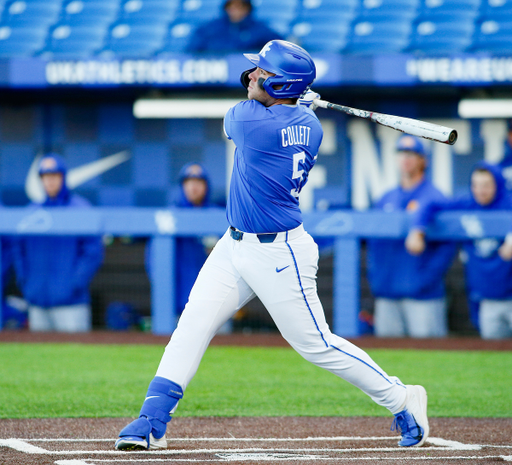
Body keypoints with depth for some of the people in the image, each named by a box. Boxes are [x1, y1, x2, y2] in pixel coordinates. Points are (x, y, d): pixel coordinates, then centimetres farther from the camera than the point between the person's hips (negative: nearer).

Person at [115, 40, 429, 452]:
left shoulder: (249, 120, -23)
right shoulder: (309, 124, 0)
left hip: (279, 257, -9)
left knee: (316, 344, -1)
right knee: (193, 323, 2)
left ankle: (402, 400, 14)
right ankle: (153, 421, 2)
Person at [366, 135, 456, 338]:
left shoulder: (434, 198, -2)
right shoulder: (386, 200, 15)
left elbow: (447, 246, -7)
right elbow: (374, 243, 19)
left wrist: (427, 278, -14)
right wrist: (375, 279, 8)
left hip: (422, 296, -5)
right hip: (387, 295, 5)